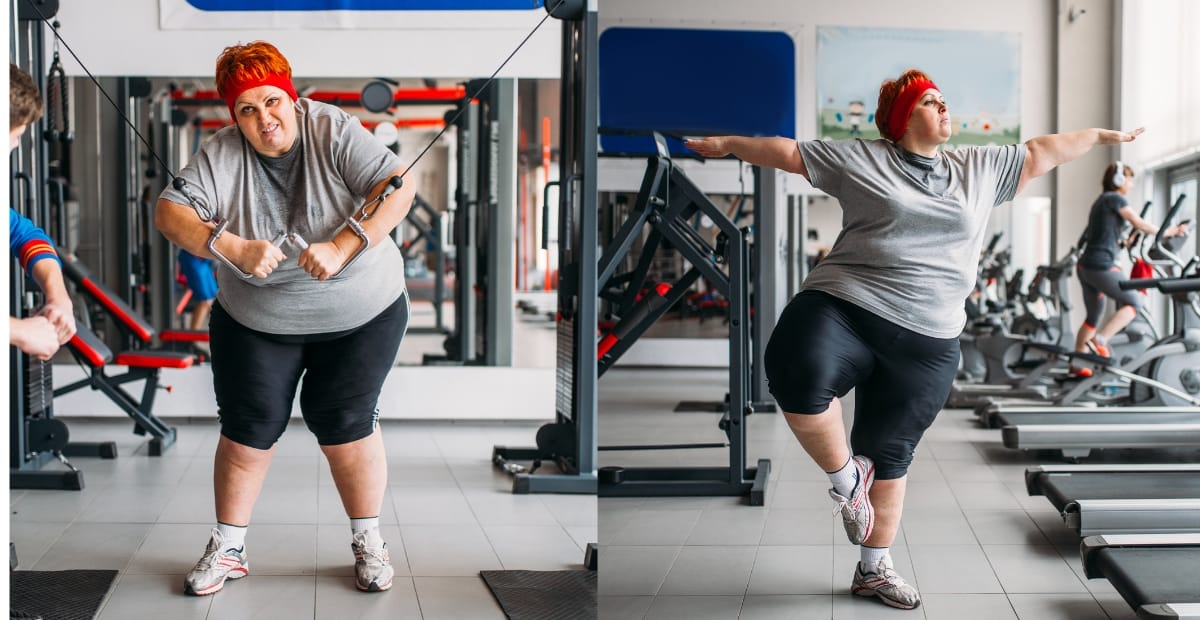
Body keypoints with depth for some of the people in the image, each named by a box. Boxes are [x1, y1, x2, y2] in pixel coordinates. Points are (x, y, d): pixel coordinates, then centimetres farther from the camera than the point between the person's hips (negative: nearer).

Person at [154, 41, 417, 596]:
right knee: (247, 434, 5)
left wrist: (340, 248, -32)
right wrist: (235, 249, -32)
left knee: (346, 427, 1)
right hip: (255, 321, 2)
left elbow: (399, 187, -23)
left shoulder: (334, 131, -15)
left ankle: (368, 542, 21)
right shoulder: (221, 155, -11)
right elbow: (169, 213, -17)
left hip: (360, 315, -2)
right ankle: (228, 549, 22)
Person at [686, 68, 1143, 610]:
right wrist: (728, 144, 11)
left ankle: (874, 568, 26)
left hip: (926, 344, 4)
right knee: (799, 373, -35)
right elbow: (788, 152, 10)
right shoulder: (861, 159, 6)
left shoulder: (980, 169, 18)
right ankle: (846, 476, -9)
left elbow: (1041, 152, 27)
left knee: (890, 455, 9)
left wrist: (1106, 135, 33)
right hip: (844, 307, -4)